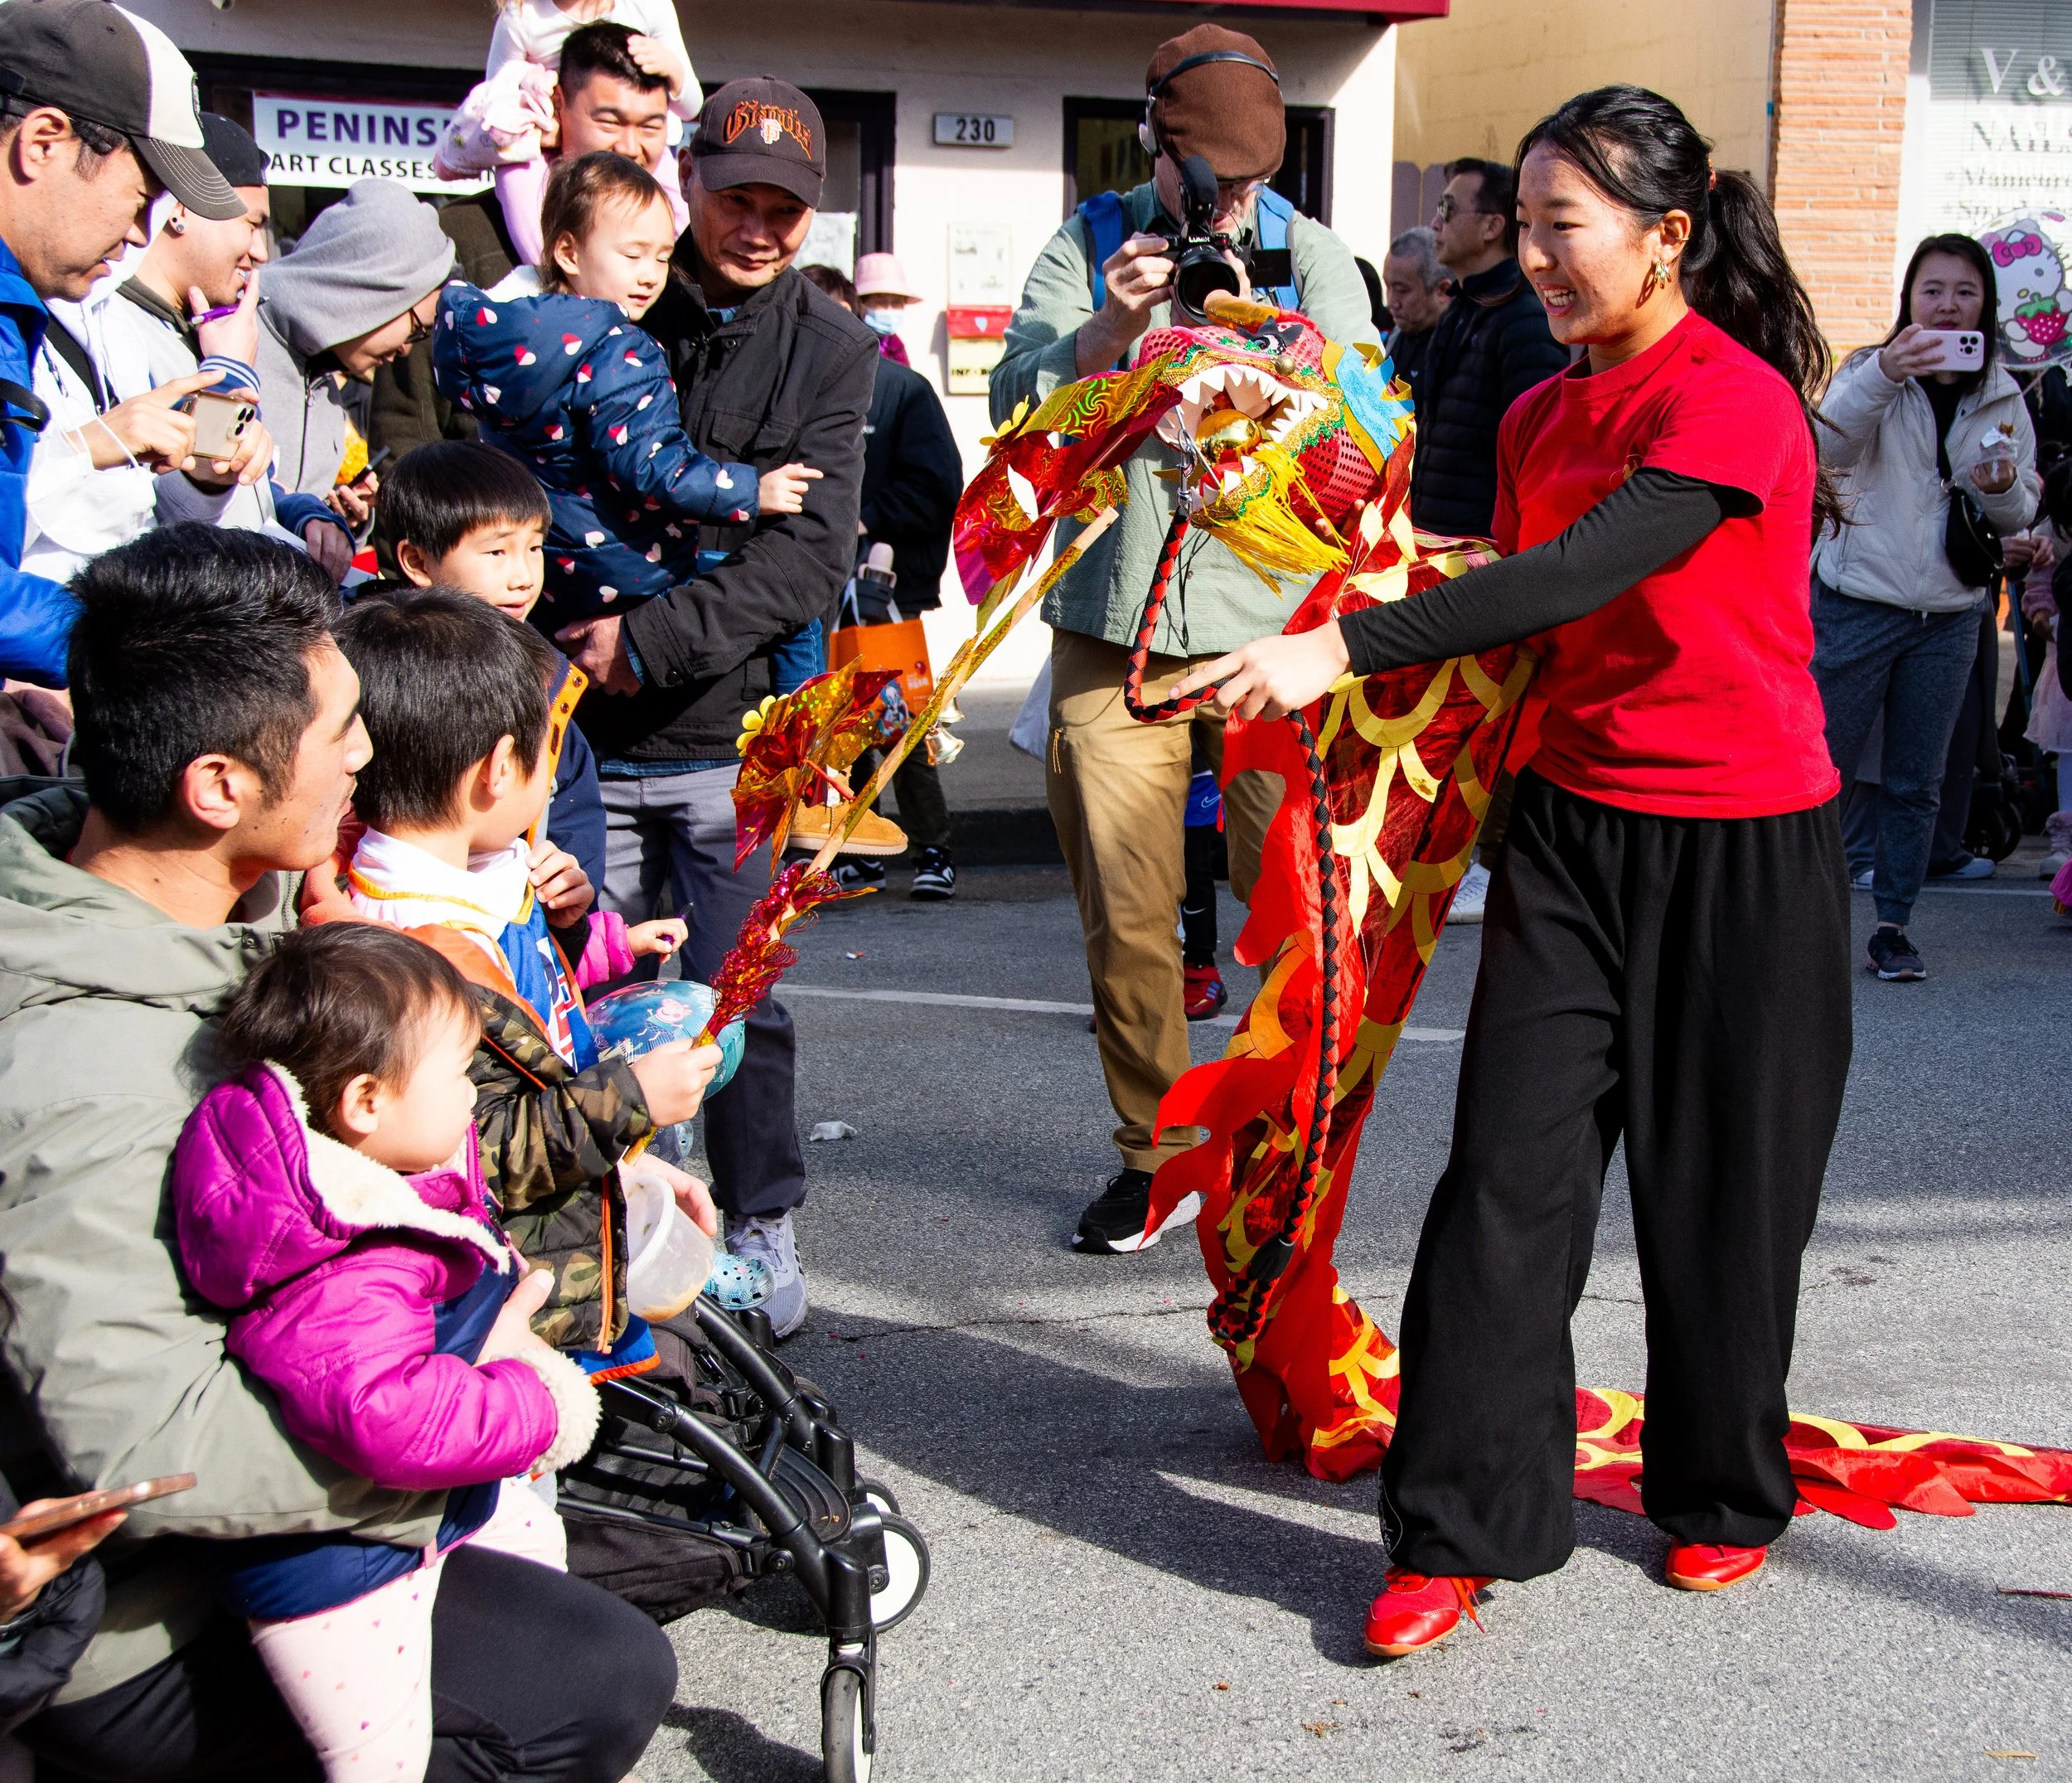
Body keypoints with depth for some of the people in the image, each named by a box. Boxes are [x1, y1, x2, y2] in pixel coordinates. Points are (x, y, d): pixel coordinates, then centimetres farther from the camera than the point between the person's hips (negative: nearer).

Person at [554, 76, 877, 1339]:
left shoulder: (831, 348, 2)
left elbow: (809, 559, -8)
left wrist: (651, 640, -16)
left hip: (734, 731, -1)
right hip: (586, 729, 1)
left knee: (741, 997, 3)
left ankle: (764, 1232, 21)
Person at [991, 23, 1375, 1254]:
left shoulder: (1312, 254, 7)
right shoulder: (1088, 249, 7)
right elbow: (1018, 411, -3)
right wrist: (1108, 333, -19)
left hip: (1272, 630, 0)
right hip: (1114, 632, 1)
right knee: (1125, 919, 4)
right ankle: (1156, 1154, 20)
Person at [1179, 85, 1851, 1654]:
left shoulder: (1736, 399, -16)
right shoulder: (1540, 417, 9)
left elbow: (1584, 575, -30)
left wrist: (1348, 648, -37)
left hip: (1742, 852, -6)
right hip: (1571, 826, 6)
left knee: (1719, 1192, 8)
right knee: (1509, 1171, -2)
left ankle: (1726, 1495, 31)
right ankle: (1461, 1528, 6)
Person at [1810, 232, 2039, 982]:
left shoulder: (2003, 399, 8)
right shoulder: (1868, 372, -3)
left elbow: (2019, 514, 13)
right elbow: (1831, 446, -24)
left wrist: (2003, 489, -12)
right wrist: (1883, 373, -41)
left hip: (1949, 617, 4)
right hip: (1857, 603, -4)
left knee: (1916, 783, 8)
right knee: (1823, 771, 0)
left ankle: (1893, 925, 17)